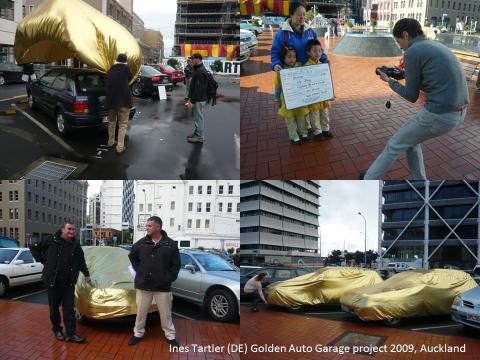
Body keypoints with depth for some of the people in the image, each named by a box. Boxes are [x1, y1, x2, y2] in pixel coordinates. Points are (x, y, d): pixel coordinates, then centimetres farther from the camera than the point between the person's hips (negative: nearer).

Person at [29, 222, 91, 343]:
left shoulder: (75, 245, 7)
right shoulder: (51, 240, -5)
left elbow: (81, 261, 19)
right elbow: (34, 247, 4)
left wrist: (86, 275, 23)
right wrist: (43, 261, 0)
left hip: (69, 282, 3)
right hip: (53, 281, -2)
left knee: (69, 308, 0)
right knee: (54, 307, 8)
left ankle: (70, 334, 2)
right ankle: (57, 329, 25)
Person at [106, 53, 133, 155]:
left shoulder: (110, 70, 9)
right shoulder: (125, 68, -6)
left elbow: (108, 85, 17)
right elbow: (129, 78, 10)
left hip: (111, 99, 5)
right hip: (123, 100, -5)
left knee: (111, 121, 22)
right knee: (123, 124, -2)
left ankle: (111, 142, 33)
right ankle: (120, 147, -6)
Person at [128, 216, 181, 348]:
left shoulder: (170, 244, -5)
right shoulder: (141, 243, 0)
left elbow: (176, 264, 1)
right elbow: (132, 256, 17)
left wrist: (169, 278, -6)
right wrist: (139, 271, 9)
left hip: (163, 286, -1)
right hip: (143, 284, 2)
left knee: (166, 313, 8)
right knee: (141, 311, 11)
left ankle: (170, 336, 20)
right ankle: (138, 334, 27)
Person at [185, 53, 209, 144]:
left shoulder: (200, 72, -22)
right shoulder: (198, 70, 12)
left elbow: (198, 89, -25)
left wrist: (192, 101, -23)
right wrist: (190, 98, 19)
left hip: (199, 99, -11)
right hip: (197, 99, 11)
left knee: (199, 117, -2)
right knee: (197, 117, 17)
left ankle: (199, 137, 5)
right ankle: (196, 133, 27)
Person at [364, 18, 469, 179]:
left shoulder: (411, 53, -8)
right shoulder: (437, 47, 17)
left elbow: (411, 96, -3)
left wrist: (389, 81, 13)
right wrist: (407, 76, 25)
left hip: (439, 115, -8)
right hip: (458, 112, 8)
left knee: (395, 144, 13)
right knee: (410, 139, 28)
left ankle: (369, 180, 28)